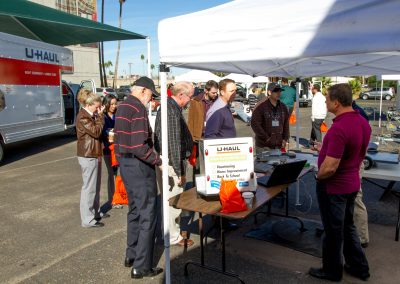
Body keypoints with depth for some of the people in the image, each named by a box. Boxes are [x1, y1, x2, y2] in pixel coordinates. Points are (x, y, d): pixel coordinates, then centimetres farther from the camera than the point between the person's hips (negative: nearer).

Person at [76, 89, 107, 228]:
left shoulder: (91, 115, 15)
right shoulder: (82, 117, -15)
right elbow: (96, 131, -20)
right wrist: (100, 116, -14)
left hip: (94, 155, 10)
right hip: (88, 156, -10)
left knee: (96, 186, 18)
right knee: (89, 187, -5)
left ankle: (95, 211, 31)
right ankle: (87, 219, 2)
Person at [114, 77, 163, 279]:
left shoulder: (122, 107, 13)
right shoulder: (138, 109, -18)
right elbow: (139, 146, -25)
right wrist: (157, 160, -13)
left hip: (124, 163, 10)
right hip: (138, 165, -10)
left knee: (134, 210, 21)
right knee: (147, 215, -1)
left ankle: (131, 255, 32)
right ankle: (141, 266, 5)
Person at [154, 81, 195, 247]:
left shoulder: (170, 107, 13)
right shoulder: (172, 111, -21)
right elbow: (174, 144, -24)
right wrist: (180, 171, -20)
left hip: (167, 161, 11)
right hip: (172, 164, -11)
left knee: (171, 200, 20)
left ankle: (173, 231, 34)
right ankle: (174, 237, 14)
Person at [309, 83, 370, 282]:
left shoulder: (339, 128, -29)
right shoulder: (363, 123, 1)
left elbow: (330, 168, -30)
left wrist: (317, 176, -10)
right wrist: (326, 150, 14)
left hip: (334, 187, -9)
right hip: (352, 183, 9)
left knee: (333, 230, 10)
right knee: (347, 226, 24)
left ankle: (332, 271, 29)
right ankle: (359, 267, 37)